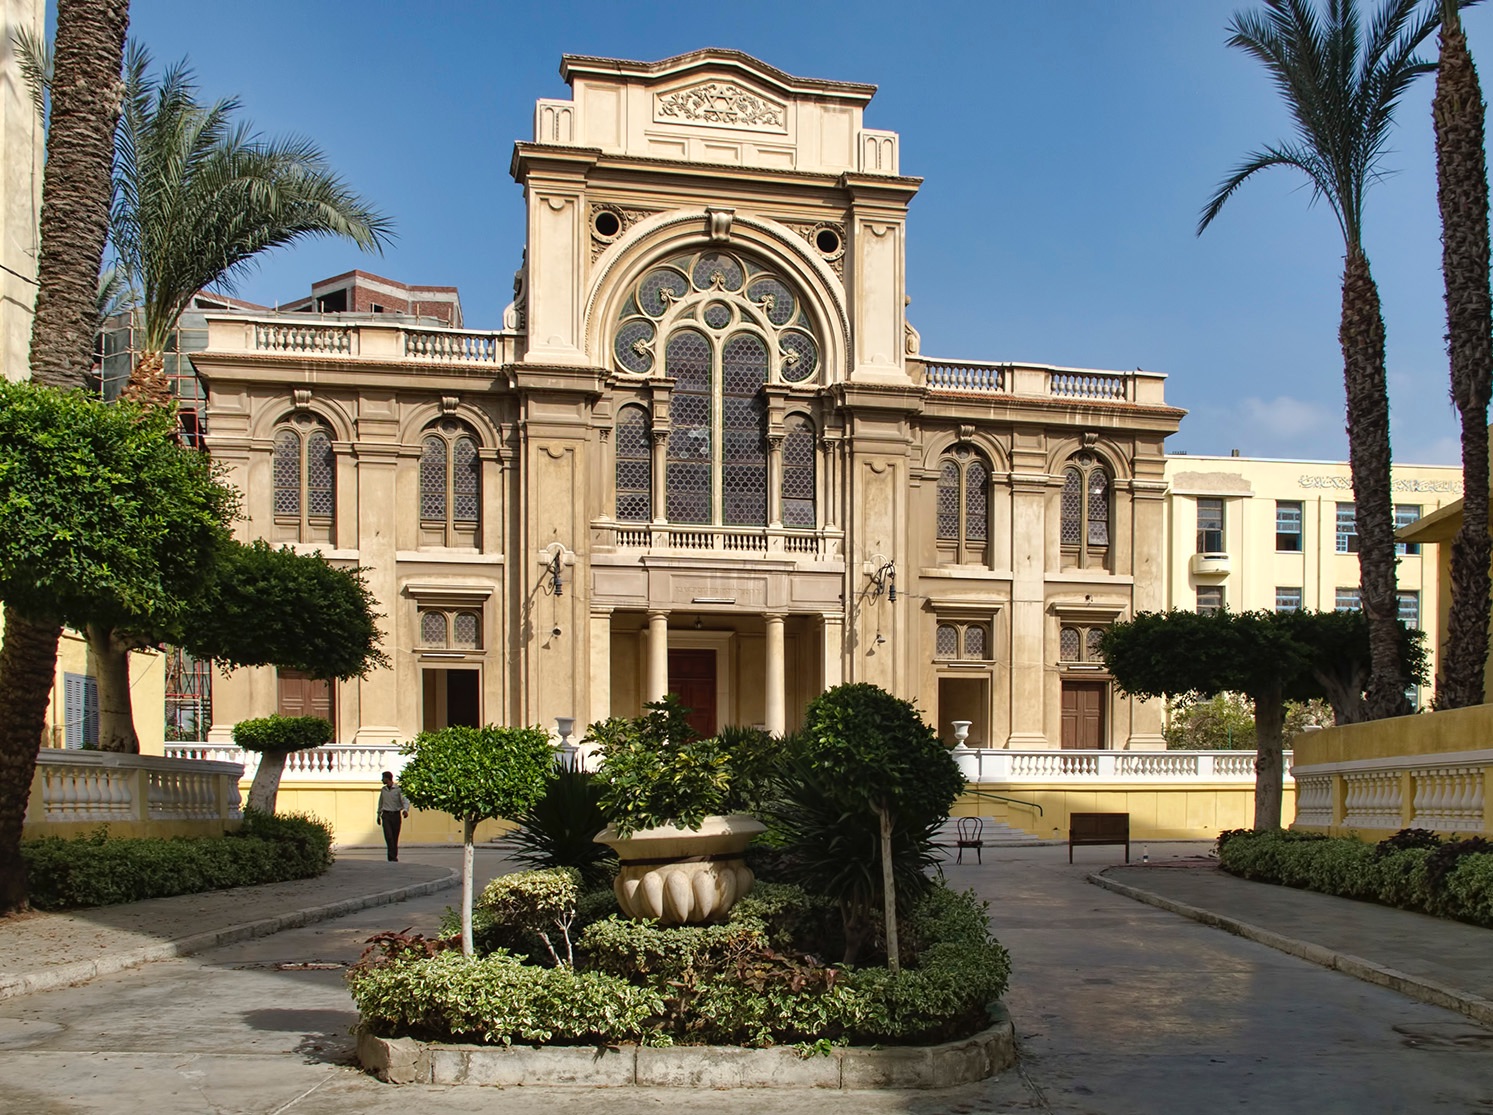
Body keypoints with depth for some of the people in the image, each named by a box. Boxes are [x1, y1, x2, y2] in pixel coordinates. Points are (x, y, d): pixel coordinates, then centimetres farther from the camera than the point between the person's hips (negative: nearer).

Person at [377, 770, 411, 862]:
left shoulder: (398, 789, -4)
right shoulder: (383, 790, 10)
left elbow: (405, 801, -11)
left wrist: (406, 810, -31)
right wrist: (378, 815, 27)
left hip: (396, 815, -2)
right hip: (386, 815, 2)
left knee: (395, 837, 5)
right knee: (388, 836, -14)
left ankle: (395, 856, 20)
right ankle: (392, 857, -18)